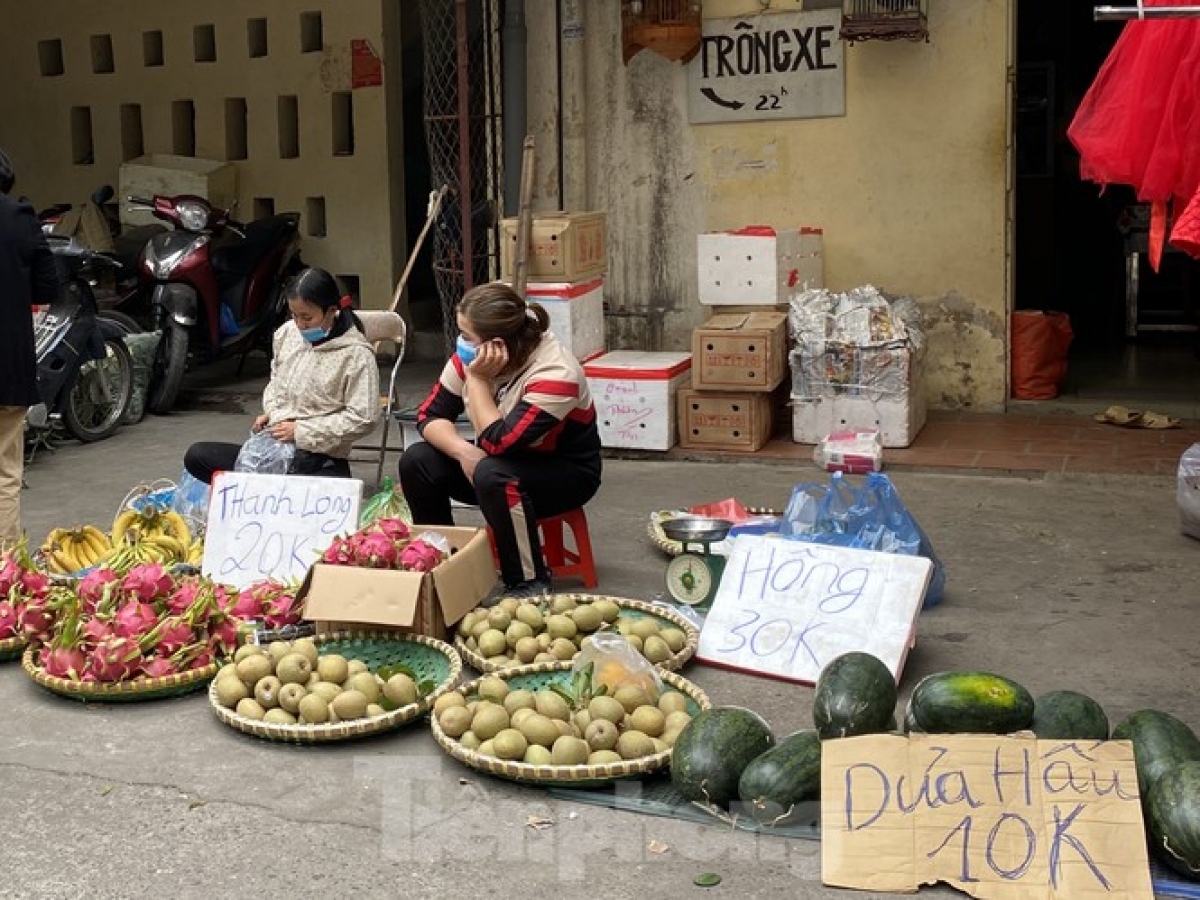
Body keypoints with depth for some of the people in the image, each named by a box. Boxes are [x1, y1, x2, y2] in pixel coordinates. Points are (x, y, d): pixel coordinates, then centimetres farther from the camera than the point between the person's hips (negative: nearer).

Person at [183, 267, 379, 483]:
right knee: (196, 456, -9)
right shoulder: (287, 333, 5)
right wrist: (270, 411, 5)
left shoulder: (357, 354, -13)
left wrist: (301, 431, -14)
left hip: (322, 460, -6)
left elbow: (363, 419, -15)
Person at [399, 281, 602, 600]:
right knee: (416, 460, -13)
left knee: (492, 475, -37)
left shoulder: (555, 373, -31)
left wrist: (478, 379, -31)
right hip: (504, 461, 7)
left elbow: (497, 443, -35)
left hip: (566, 472, -7)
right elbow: (430, 415, -9)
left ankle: (529, 583, -22)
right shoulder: (470, 357, -11)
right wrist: (463, 451, -28)